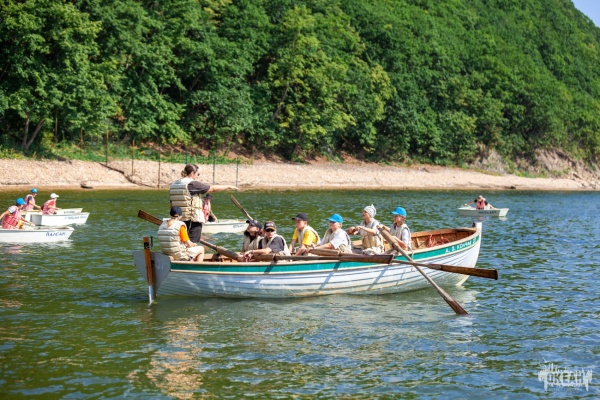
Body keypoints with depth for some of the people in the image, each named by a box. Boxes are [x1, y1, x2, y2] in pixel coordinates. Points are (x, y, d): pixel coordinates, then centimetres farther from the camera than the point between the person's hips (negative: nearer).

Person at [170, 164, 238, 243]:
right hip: (193, 219, -7)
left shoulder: (173, 185, 10)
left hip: (179, 219, 7)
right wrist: (228, 187, 6)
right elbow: (213, 189, -5)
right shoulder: (192, 184, -10)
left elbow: (171, 204, 14)